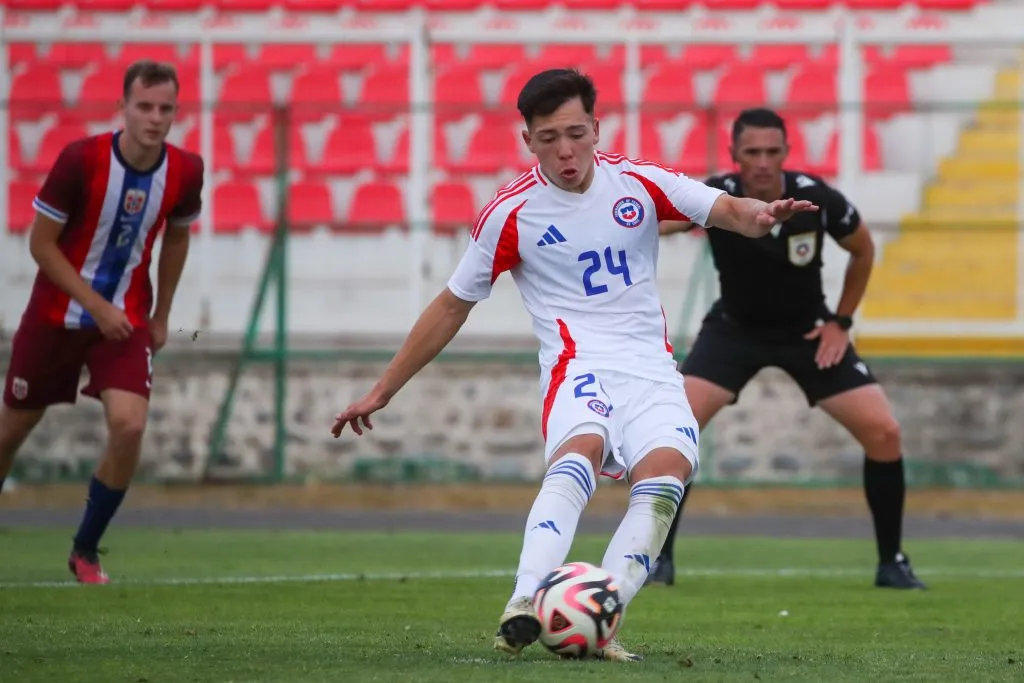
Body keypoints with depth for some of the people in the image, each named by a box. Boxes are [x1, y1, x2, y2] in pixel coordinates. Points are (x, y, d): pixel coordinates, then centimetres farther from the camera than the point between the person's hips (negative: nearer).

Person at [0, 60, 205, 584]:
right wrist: (96, 305, -19)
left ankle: (85, 550, -1)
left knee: (129, 426, -19)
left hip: (127, 319, 2)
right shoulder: (80, 160, -21)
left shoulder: (184, 172, -11)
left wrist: (160, 316, 12)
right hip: (56, 315, -1)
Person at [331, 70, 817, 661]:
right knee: (581, 450, -36)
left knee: (666, 469, -28)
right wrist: (382, 392, 11)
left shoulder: (637, 182, 6)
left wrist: (760, 215, -29)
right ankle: (524, 605, -51)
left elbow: (727, 210, -2)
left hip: (653, 371, 3)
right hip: (579, 366, -3)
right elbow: (452, 306, 10)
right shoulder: (511, 212, 1)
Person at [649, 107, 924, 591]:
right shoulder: (716, 197, -24)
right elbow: (664, 219, -41)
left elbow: (862, 249, -2)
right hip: (735, 328, -1)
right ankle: (659, 557, -3)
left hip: (809, 331, 1)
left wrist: (841, 322, -3)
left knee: (883, 432, -10)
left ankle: (891, 563, 8)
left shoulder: (817, 199, -20)